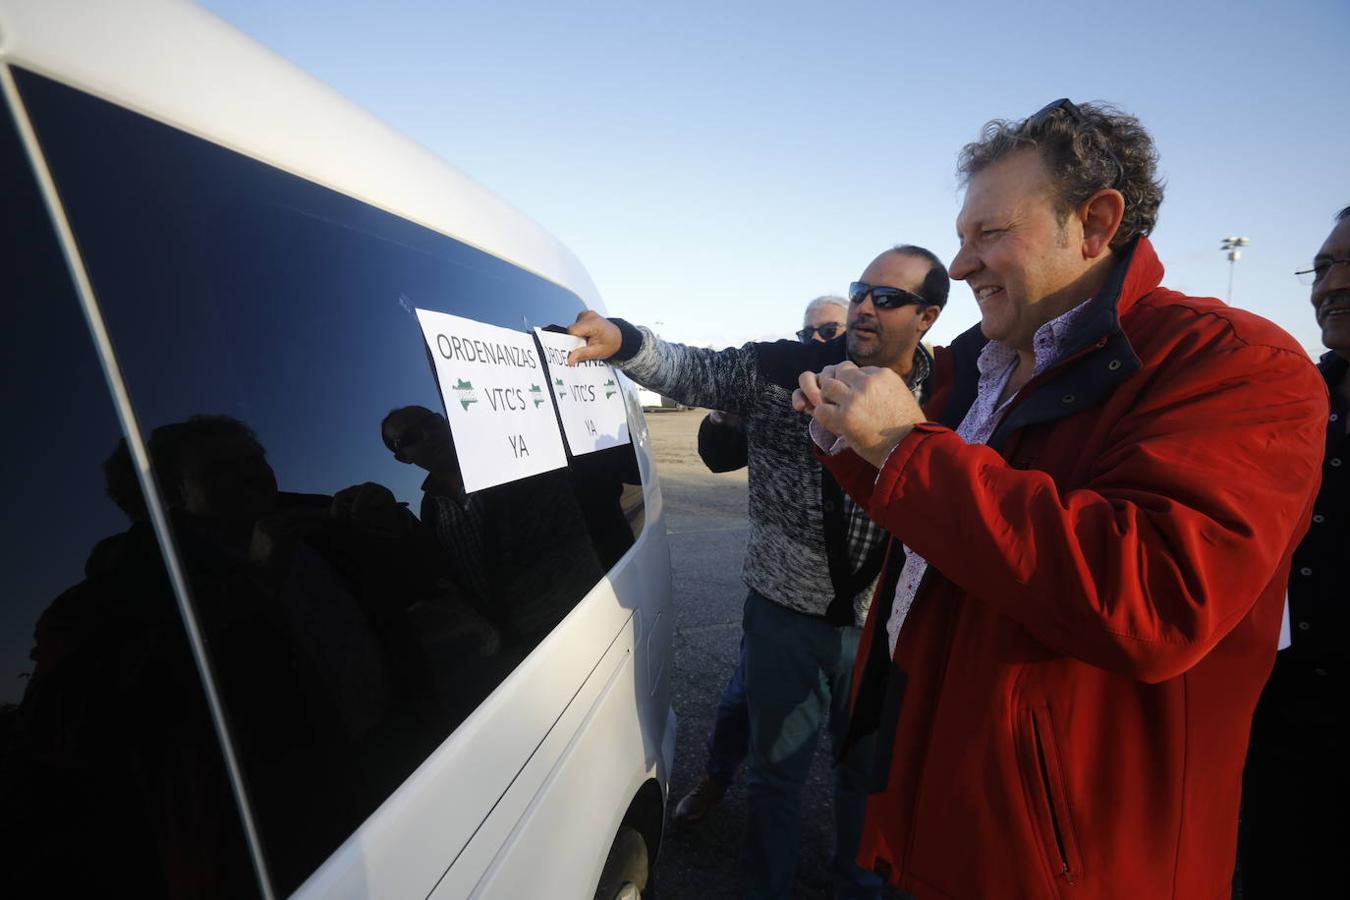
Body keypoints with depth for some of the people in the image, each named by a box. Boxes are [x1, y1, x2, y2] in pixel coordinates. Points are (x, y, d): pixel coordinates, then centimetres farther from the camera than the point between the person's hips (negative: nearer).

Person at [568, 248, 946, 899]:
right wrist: (622, 340, -28)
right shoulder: (782, 368, -8)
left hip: (882, 625, 2)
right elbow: (691, 371, -12)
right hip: (784, 612, -1)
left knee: (869, 773, 23)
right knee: (776, 771, 17)